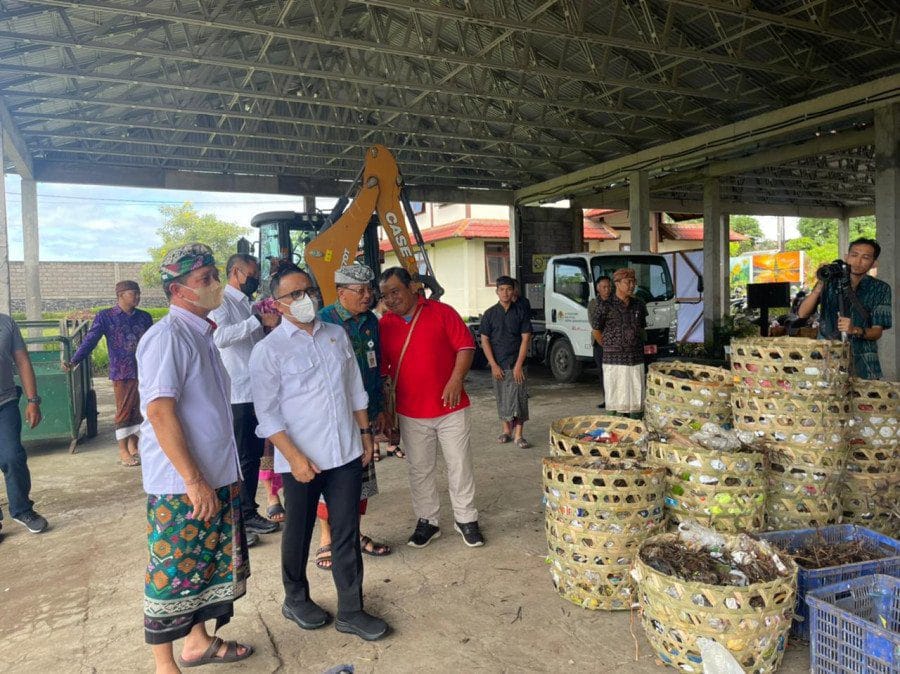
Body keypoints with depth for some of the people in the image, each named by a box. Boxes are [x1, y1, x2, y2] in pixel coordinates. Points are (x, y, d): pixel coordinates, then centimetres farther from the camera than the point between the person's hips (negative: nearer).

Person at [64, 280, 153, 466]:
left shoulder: (145, 317, 7)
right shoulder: (105, 316, -4)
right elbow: (90, 340, -9)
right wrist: (74, 361, -21)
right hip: (122, 373, -4)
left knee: (138, 409, 9)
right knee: (124, 410, 2)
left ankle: (133, 446, 23)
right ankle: (123, 451, 13)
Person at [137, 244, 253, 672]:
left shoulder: (200, 334, 11)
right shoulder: (167, 336, -16)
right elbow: (159, 411, -23)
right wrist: (193, 480, -22)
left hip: (216, 477, 9)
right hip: (180, 484, -9)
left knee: (210, 564, 18)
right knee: (173, 572, 4)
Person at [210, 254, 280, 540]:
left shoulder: (247, 305, 17)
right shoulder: (222, 302, -9)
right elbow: (220, 336, -28)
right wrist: (259, 321, -24)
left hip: (256, 392, 9)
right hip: (236, 395, -9)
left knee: (254, 455, 15)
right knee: (238, 458, -2)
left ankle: (248, 514, 28)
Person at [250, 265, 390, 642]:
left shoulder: (337, 335, 7)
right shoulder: (268, 350, -8)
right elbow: (268, 415, -10)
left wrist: (365, 432, 12)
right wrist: (294, 458, -16)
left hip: (346, 454, 4)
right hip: (302, 460, -3)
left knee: (347, 534, 9)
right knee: (298, 534, 16)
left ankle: (350, 611, 24)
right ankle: (296, 600, 39)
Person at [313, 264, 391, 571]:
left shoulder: (371, 321, 9)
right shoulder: (323, 320, -11)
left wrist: (378, 407, 15)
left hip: (364, 413, 7)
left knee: (361, 475, 14)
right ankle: (327, 540, 16)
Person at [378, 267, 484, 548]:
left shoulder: (441, 312, -3)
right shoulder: (383, 325, 4)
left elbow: (466, 345, -5)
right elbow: (381, 369, 8)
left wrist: (456, 380, -17)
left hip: (451, 408, -2)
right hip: (410, 413, 2)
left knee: (460, 465, 7)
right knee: (420, 470, 12)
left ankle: (465, 519, 23)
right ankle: (427, 521, 27)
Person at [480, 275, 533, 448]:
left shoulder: (520, 311, -1)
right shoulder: (490, 314, 1)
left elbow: (526, 338, -4)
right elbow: (484, 340, 0)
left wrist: (519, 365, -11)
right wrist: (493, 365, -7)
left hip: (515, 364, -2)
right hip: (498, 364, 2)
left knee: (519, 398, -6)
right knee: (501, 398, 11)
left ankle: (518, 435, -2)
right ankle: (506, 429, 26)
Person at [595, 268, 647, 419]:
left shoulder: (639, 305, 7)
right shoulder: (606, 306, -6)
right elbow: (598, 331, 2)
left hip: (636, 360, 4)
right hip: (613, 360, -4)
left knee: (636, 397, 8)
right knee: (617, 401, 2)